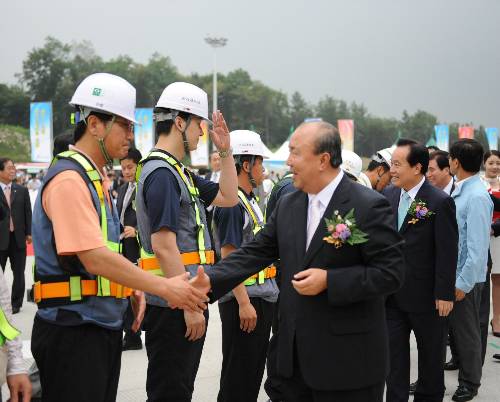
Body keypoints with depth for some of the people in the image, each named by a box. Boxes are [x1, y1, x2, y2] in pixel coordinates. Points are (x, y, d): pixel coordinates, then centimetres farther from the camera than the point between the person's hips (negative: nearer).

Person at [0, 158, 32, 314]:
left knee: (19, 273, 9)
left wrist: (28, 233, 2)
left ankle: (16, 303, 20)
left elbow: (28, 213, 7)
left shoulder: (22, 190, 7)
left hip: (18, 238, 2)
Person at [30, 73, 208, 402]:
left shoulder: (95, 177, 15)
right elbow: (94, 258, -24)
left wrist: (131, 289, 7)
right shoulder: (70, 179, -16)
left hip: (103, 324, 10)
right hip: (74, 328, -10)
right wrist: (164, 287, -22)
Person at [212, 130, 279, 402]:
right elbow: (229, 256, -19)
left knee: (254, 372, 16)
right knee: (238, 377, -2)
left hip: (261, 297, 10)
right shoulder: (231, 203, -14)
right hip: (243, 299, -10)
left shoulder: (250, 201, 16)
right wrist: (244, 303, -22)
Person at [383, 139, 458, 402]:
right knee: (394, 351, 8)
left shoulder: (440, 202, -14)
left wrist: (444, 294, -14)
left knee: (431, 352, 13)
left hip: (426, 295, -4)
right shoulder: (389, 195, 2)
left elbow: (447, 252, -14)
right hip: (392, 293, 4)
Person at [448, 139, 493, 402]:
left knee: (466, 331, 8)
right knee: (455, 328, 16)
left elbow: (478, 247, -22)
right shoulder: (459, 191, 5)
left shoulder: (476, 197, -20)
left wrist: (463, 283, -19)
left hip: (465, 278, -7)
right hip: (450, 273, 7)